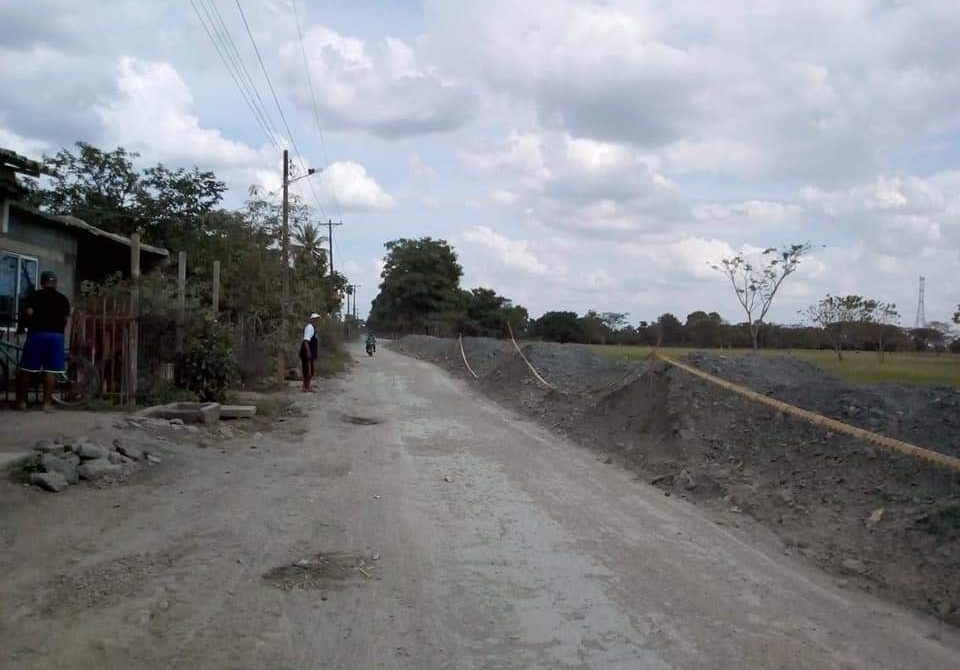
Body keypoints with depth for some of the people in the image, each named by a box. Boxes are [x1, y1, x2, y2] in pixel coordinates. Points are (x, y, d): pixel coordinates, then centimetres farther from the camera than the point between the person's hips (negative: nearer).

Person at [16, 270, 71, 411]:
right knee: (50, 371, 1)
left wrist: (20, 328, 5)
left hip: (37, 334, -2)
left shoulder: (34, 296, 2)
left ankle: (21, 401, 7)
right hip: (56, 336, 2)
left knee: (26, 369, 6)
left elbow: (28, 314, -9)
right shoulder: (63, 299, 10)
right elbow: (66, 319, 7)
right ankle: (46, 403, -1)